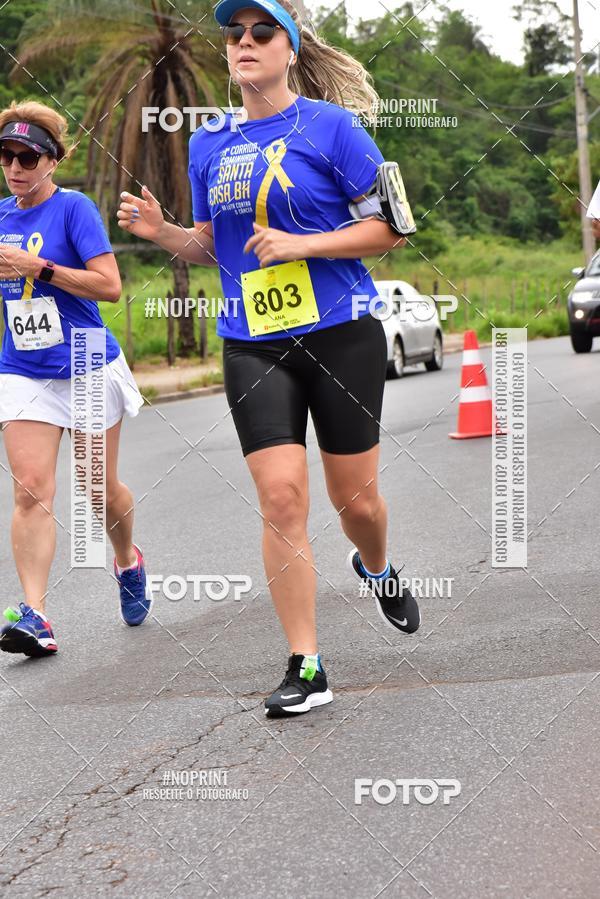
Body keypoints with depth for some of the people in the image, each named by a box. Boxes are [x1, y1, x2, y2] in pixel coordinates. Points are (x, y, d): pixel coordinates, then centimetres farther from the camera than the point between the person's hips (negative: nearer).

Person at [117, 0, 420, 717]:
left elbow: (390, 226, -5)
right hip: (252, 347, 3)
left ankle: (375, 568, 43)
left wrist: (301, 244, -16)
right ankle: (305, 667, -3)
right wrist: (162, 232, -1)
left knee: (353, 497, 6)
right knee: (281, 496, -9)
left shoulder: (330, 125, -4)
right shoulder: (208, 145, 9)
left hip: (340, 335, -2)